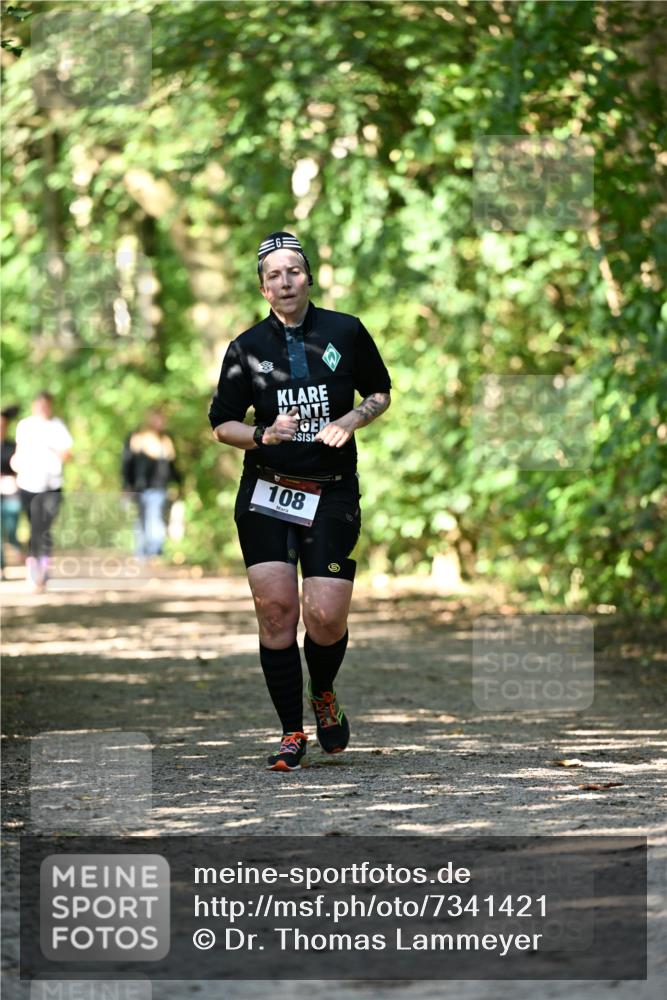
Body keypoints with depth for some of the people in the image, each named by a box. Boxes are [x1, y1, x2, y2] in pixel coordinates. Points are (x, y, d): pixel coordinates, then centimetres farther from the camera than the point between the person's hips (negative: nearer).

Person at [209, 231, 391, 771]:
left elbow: (381, 393, 15)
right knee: (276, 610, -8)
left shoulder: (346, 332, 2)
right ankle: (292, 732, 5)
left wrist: (349, 420, -5)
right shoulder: (247, 347, 3)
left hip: (332, 495, -1)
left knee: (326, 617, -10)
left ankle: (323, 695, 23)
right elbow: (221, 424, 9)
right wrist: (264, 435, -10)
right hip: (265, 493, 1)